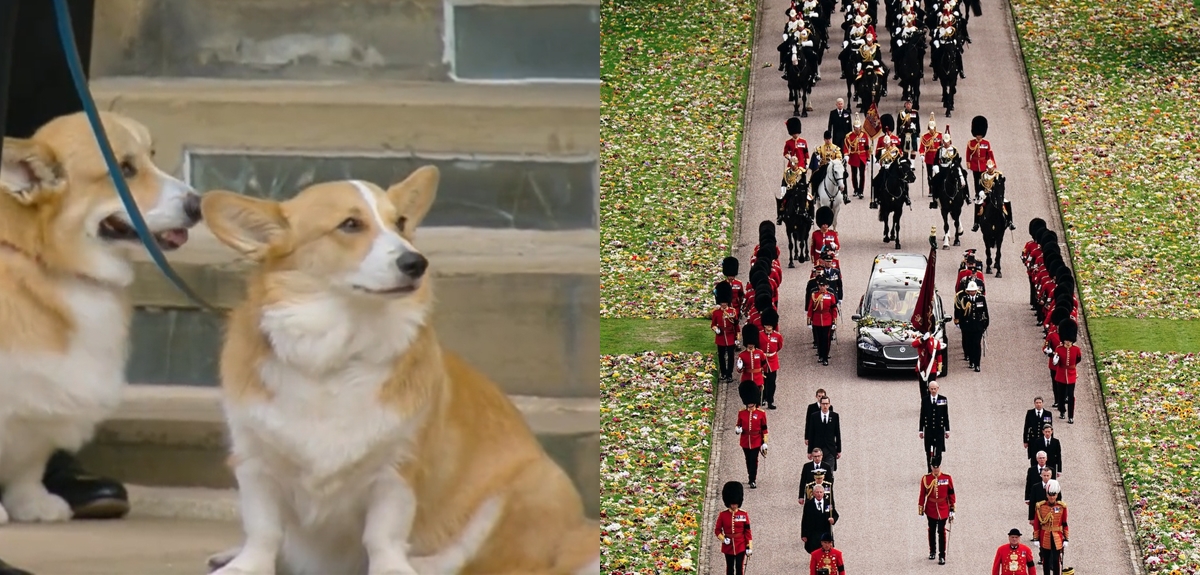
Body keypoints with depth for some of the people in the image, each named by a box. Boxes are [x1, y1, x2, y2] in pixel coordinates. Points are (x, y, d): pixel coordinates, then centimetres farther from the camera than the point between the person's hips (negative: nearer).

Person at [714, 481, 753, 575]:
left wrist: (749, 546, -4)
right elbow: (717, 530, 2)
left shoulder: (744, 514, -4)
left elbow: (747, 531, -2)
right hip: (728, 546, 1)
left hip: (740, 546, -1)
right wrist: (723, 539, -15)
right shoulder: (722, 515, -4)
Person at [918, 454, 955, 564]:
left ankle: (942, 555, 1)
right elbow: (922, 495, -1)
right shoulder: (925, 479, -6)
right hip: (931, 510, 1)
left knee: (941, 532, -2)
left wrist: (952, 510, 0)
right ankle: (932, 551, 31)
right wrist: (920, 510, 0)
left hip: (943, 510, -1)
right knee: (932, 531, 14)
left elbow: (951, 495, 0)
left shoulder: (947, 478, -6)